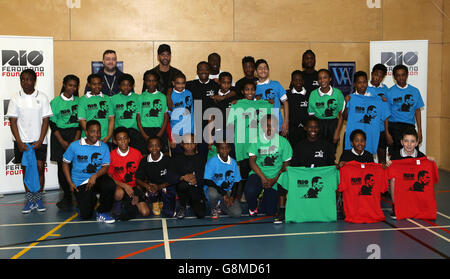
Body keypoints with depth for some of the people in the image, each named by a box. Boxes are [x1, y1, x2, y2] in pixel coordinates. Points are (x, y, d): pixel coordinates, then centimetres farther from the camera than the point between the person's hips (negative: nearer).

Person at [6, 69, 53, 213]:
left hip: (39, 141, -1)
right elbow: (13, 122, 1)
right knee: (26, 169, 5)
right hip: (22, 141, 1)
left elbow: (45, 120, -1)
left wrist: (40, 141, -9)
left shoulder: (42, 97, 0)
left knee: (40, 168, -3)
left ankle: (38, 198, 10)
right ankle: (29, 200, 13)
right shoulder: (16, 99, 2)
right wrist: (19, 142, -8)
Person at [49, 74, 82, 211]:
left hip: (76, 135, 1)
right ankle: (67, 196, 10)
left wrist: (76, 139, -7)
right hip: (60, 135, 0)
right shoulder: (55, 102, 3)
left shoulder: (79, 101, 7)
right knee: (62, 166, -1)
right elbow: (52, 123, 0)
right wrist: (62, 141, -8)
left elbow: (80, 122, 5)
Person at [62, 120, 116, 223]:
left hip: (97, 178, 1)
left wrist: (95, 176, -22)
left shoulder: (104, 147, 0)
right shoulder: (74, 146, -4)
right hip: (80, 182, -1)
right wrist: (70, 183, -1)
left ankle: (102, 212, -9)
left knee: (110, 185, -35)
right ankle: (91, 200, 25)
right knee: (85, 215, -13)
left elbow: (105, 167, -1)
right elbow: (65, 163, 6)